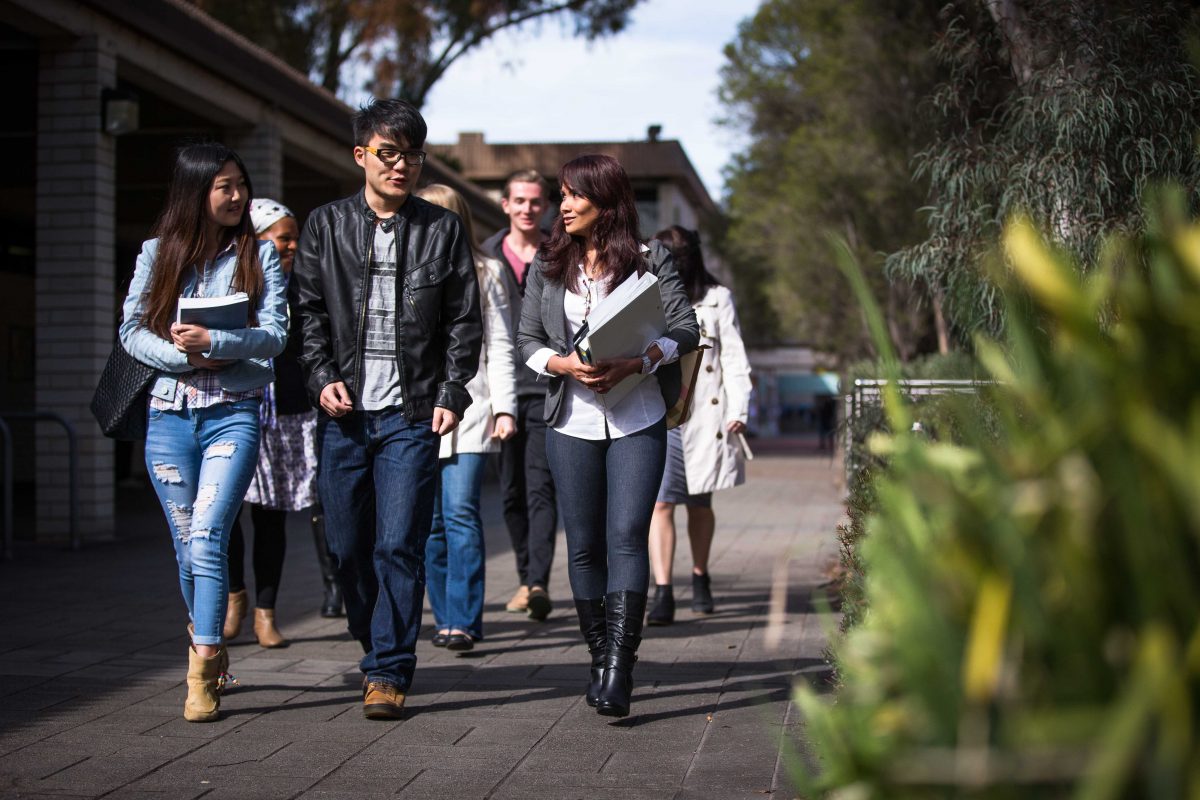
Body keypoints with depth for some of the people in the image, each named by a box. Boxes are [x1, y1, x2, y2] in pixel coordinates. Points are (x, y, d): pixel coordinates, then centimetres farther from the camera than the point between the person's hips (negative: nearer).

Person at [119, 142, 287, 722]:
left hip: (233, 413, -2)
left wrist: (213, 343, -18)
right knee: (187, 545, 8)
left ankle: (202, 673, -14)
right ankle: (212, 652, 27)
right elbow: (131, 330, 4)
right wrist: (183, 357, -12)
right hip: (169, 413, 2)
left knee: (206, 537, -16)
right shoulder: (158, 253, 9)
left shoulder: (259, 254, 5)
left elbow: (274, 334, -3)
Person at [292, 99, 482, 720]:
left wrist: (451, 394, -2)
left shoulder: (442, 229, 8)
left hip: (412, 413, -2)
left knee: (399, 545, -8)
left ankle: (388, 672, 0)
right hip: (343, 412, 2)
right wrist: (322, 379, -4)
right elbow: (306, 311, 9)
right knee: (347, 546, 6)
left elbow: (465, 320, 7)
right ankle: (375, 646, 28)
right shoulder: (326, 226, 10)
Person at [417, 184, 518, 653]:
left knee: (460, 512, -12)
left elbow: (499, 346, 7)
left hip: (469, 408, -2)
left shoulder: (484, 274, 9)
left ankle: (464, 620, -12)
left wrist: (504, 406, -3)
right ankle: (444, 617, 10)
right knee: (430, 520, 2)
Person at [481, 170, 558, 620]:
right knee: (512, 492, 8)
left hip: (547, 389, -3)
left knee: (540, 488, -12)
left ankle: (539, 582, -18)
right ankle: (526, 578, 21)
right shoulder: (486, 256, 11)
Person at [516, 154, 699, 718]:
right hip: (572, 422, 3)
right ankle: (601, 662, 17)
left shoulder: (650, 260, 2)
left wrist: (635, 362, -18)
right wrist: (564, 364, -11)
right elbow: (527, 338, 10)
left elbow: (686, 328, -2)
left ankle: (618, 671, -17)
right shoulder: (547, 266, 10)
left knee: (627, 537, -13)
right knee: (583, 545, 5)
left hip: (638, 420, -3)